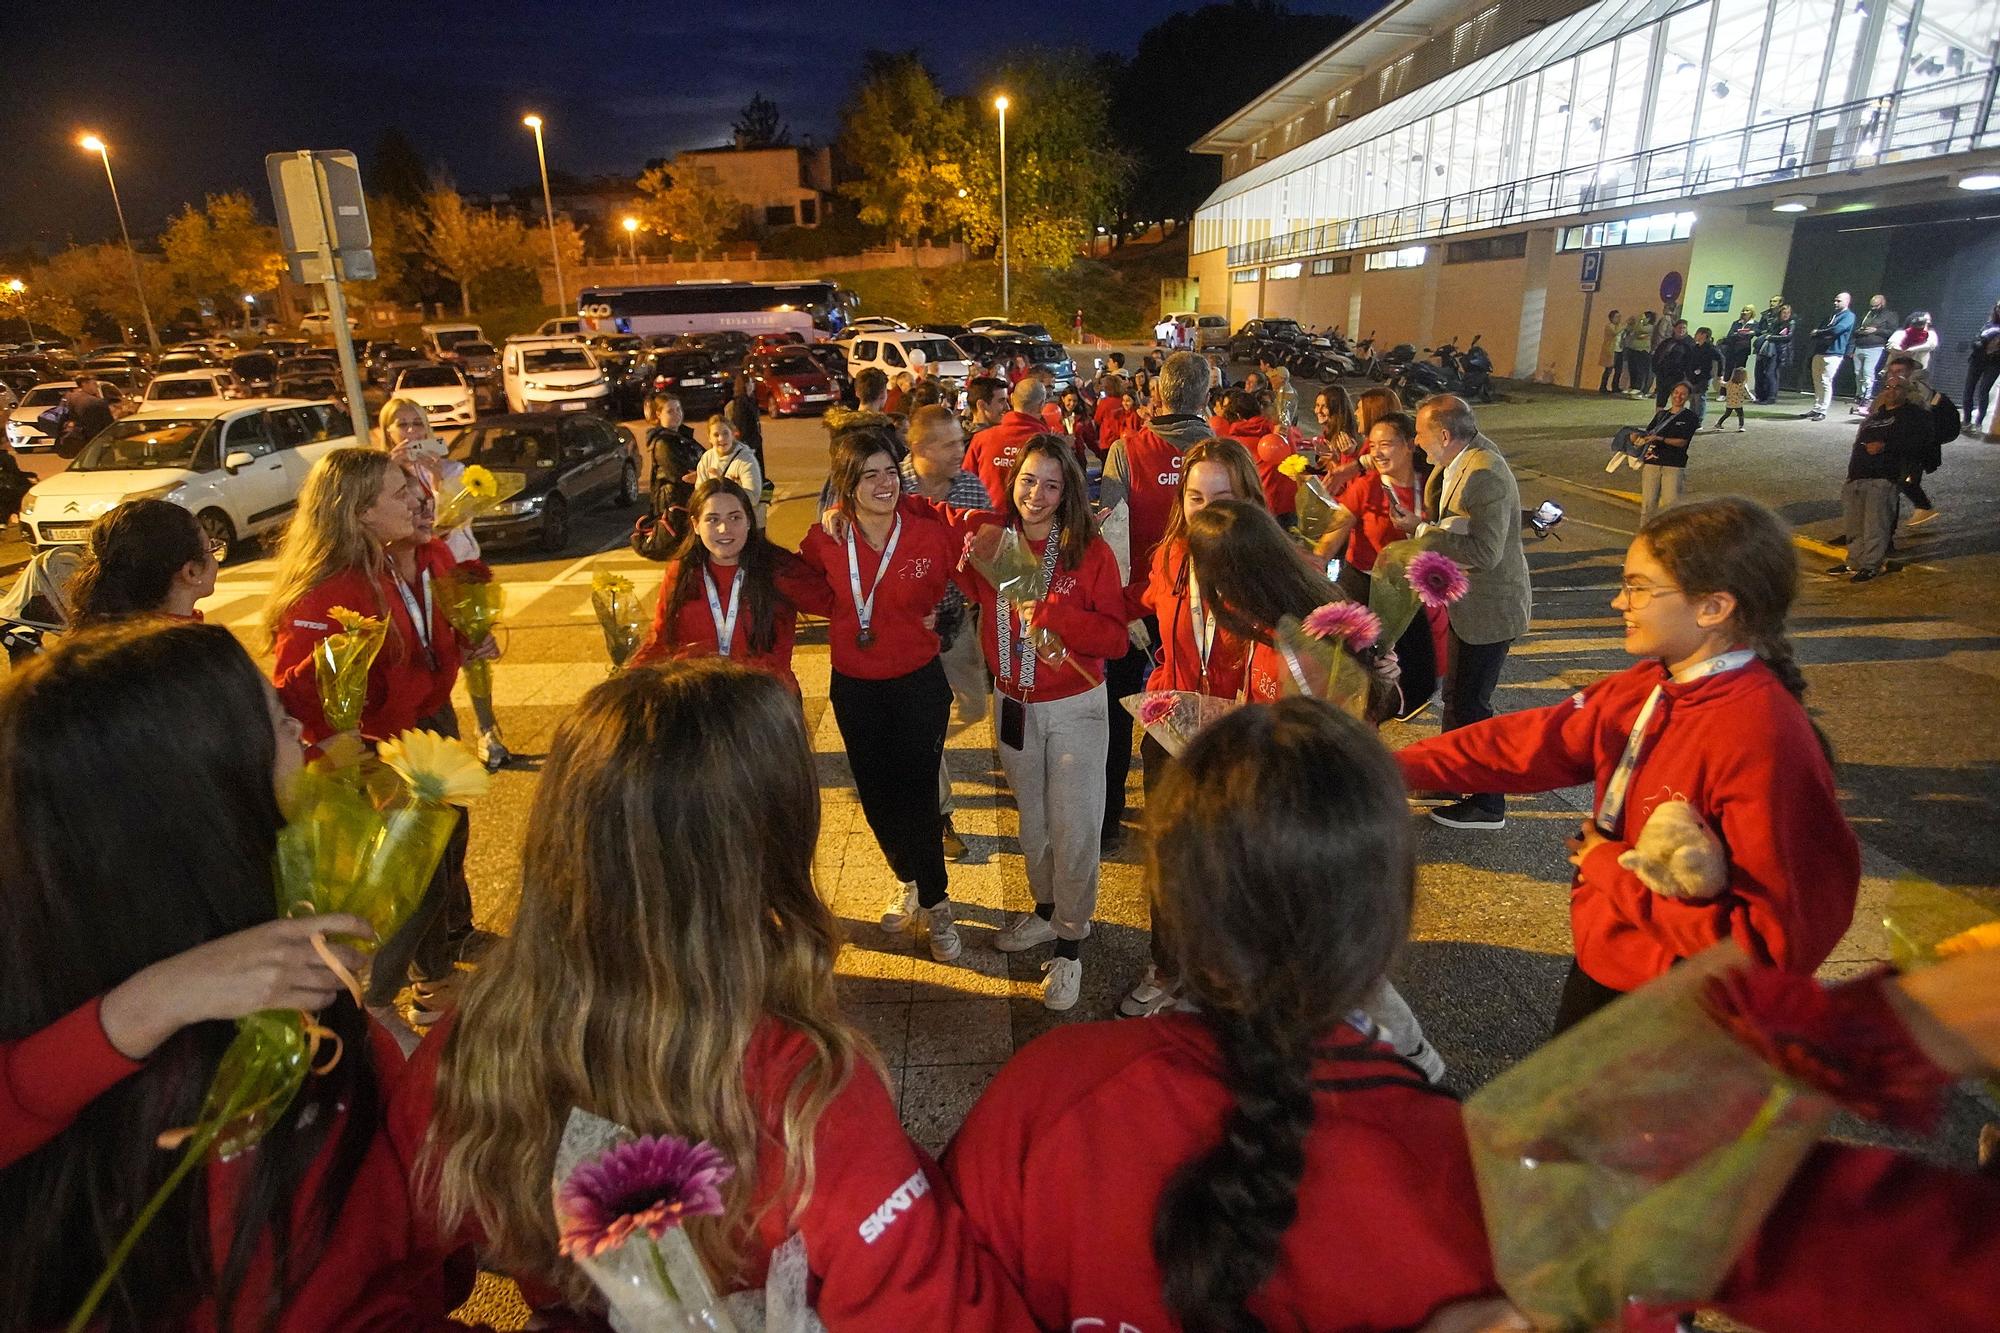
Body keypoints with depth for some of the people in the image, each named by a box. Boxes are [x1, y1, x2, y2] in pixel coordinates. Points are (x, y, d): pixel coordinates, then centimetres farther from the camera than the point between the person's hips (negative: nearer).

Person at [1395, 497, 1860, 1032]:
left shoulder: (1761, 741, -29)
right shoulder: (1645, 689, -5)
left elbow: (1778, 939, -29)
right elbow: (1524, 743, -2)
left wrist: (1615, 870, -22)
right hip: (1599, 966, 7)